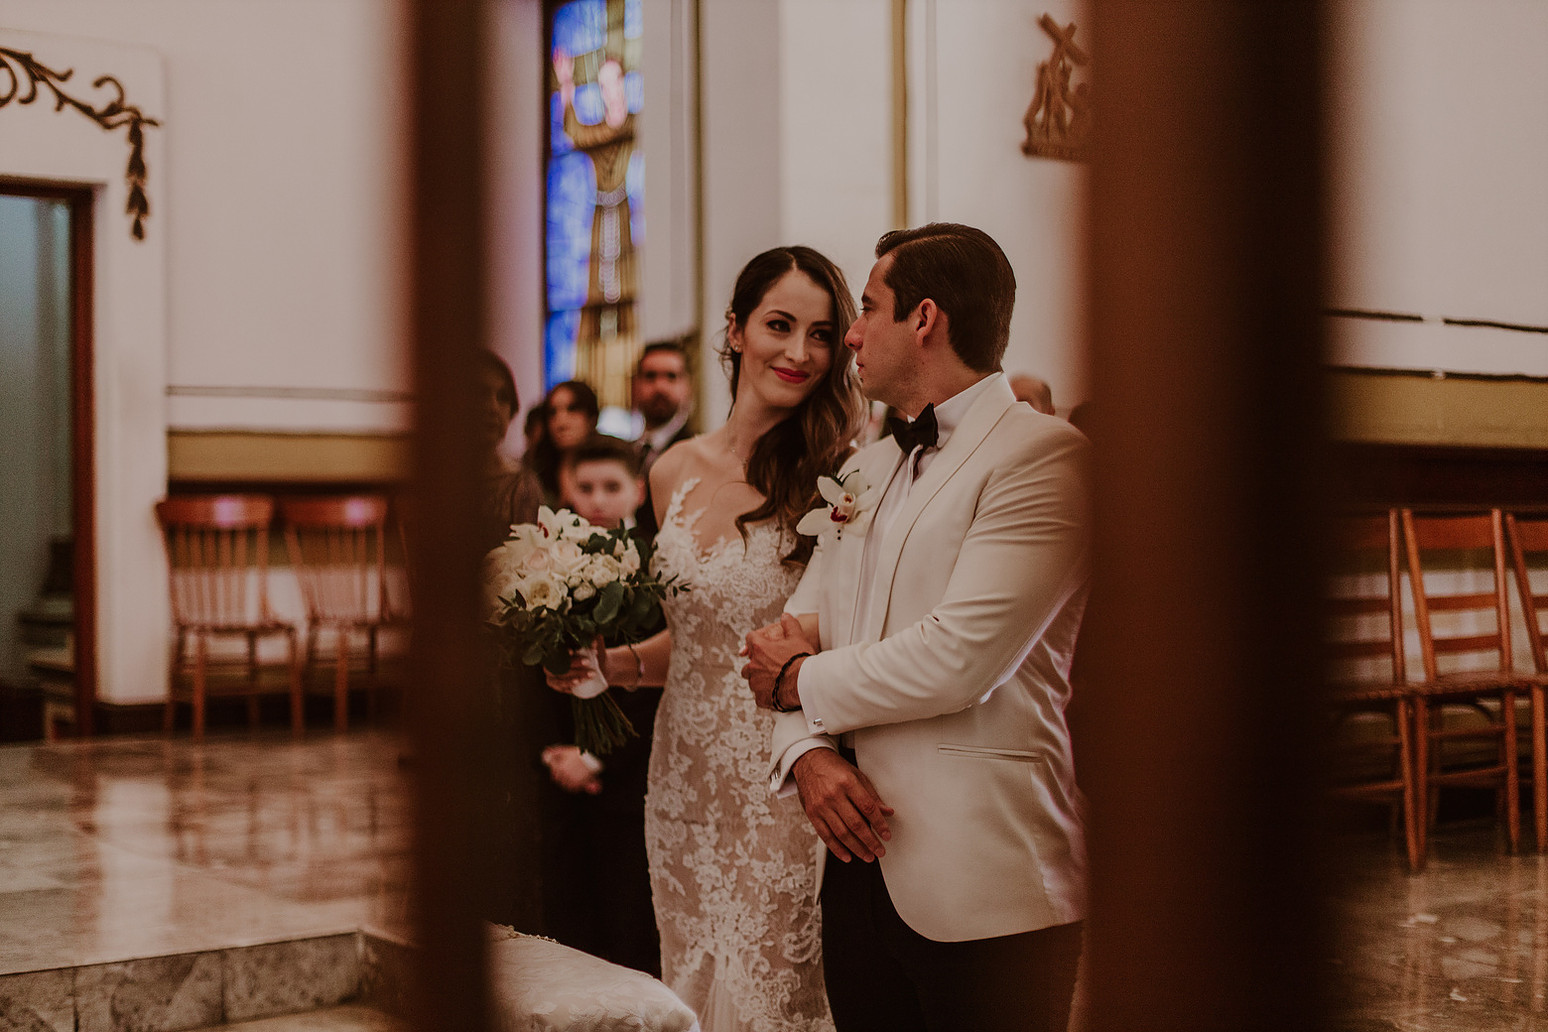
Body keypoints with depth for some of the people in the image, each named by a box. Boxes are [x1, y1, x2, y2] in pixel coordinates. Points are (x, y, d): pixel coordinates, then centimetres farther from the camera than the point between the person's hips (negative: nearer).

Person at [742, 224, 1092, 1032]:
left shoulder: (1041, 454, -10)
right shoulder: (866, 468, 16)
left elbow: (960, 658, -20)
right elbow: (794, 636, 12)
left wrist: (803, 682, -5)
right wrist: (807, 750, -8)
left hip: (980, 882, -7)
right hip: (860, 866, 7)